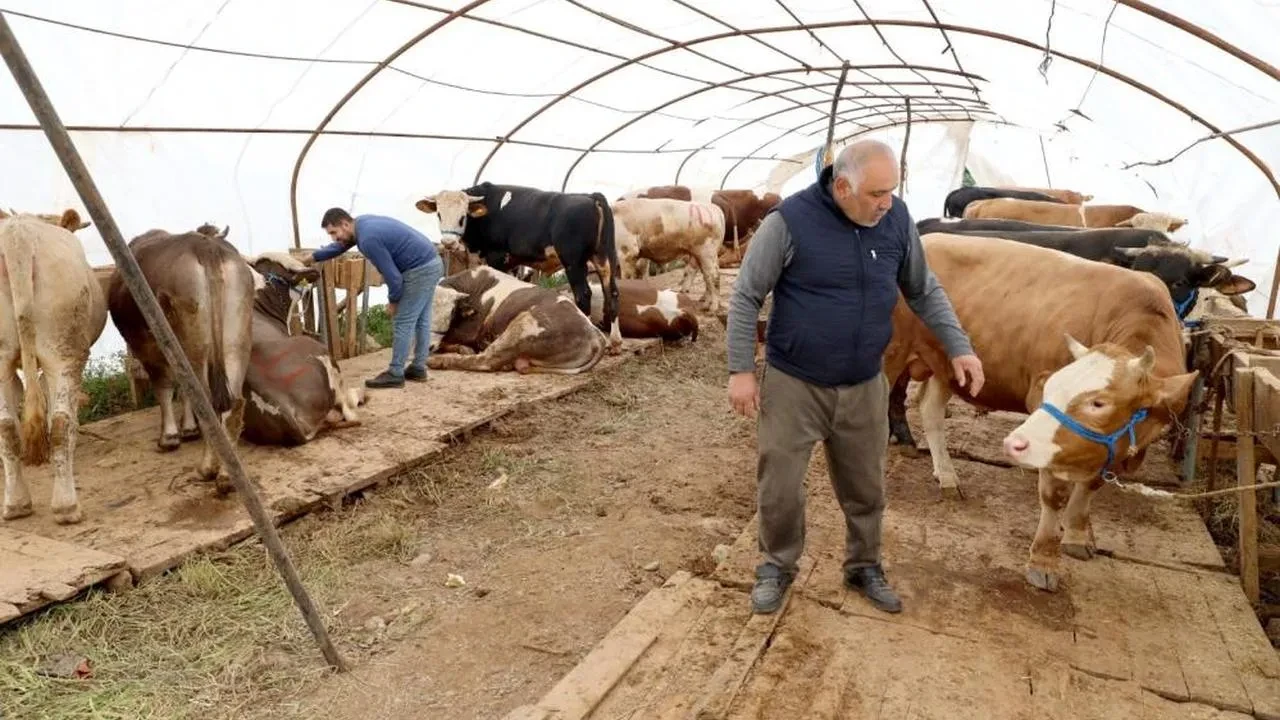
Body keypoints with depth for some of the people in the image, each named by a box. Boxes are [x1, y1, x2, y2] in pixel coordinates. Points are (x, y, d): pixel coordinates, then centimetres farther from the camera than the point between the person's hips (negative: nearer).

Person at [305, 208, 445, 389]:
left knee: (403, 322, -4)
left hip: (420, 271, -10)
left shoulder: (368, 239, -22)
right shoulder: (361, 223, 9)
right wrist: (312, 258, 36)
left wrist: (393, 301, -4)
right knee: (421, 320, 15)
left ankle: (395, 374, 1)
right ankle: (418, 368, 23)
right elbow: (339, 246, 29)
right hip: (431, 263, 10)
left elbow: (392, 275, -19)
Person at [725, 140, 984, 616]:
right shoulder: (790, 220, -16)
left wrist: (958, 347, 2)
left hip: (864, 387, 4)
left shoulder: (897, 220, -3)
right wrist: (741, 370, -12)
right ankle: (777, 567, 31)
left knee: (865, 488, 16)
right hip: (792, 384, -3)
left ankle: (864, 567, 39)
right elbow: (745, 296, -10)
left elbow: (924, 291, 10)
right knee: (780, 488, 6)